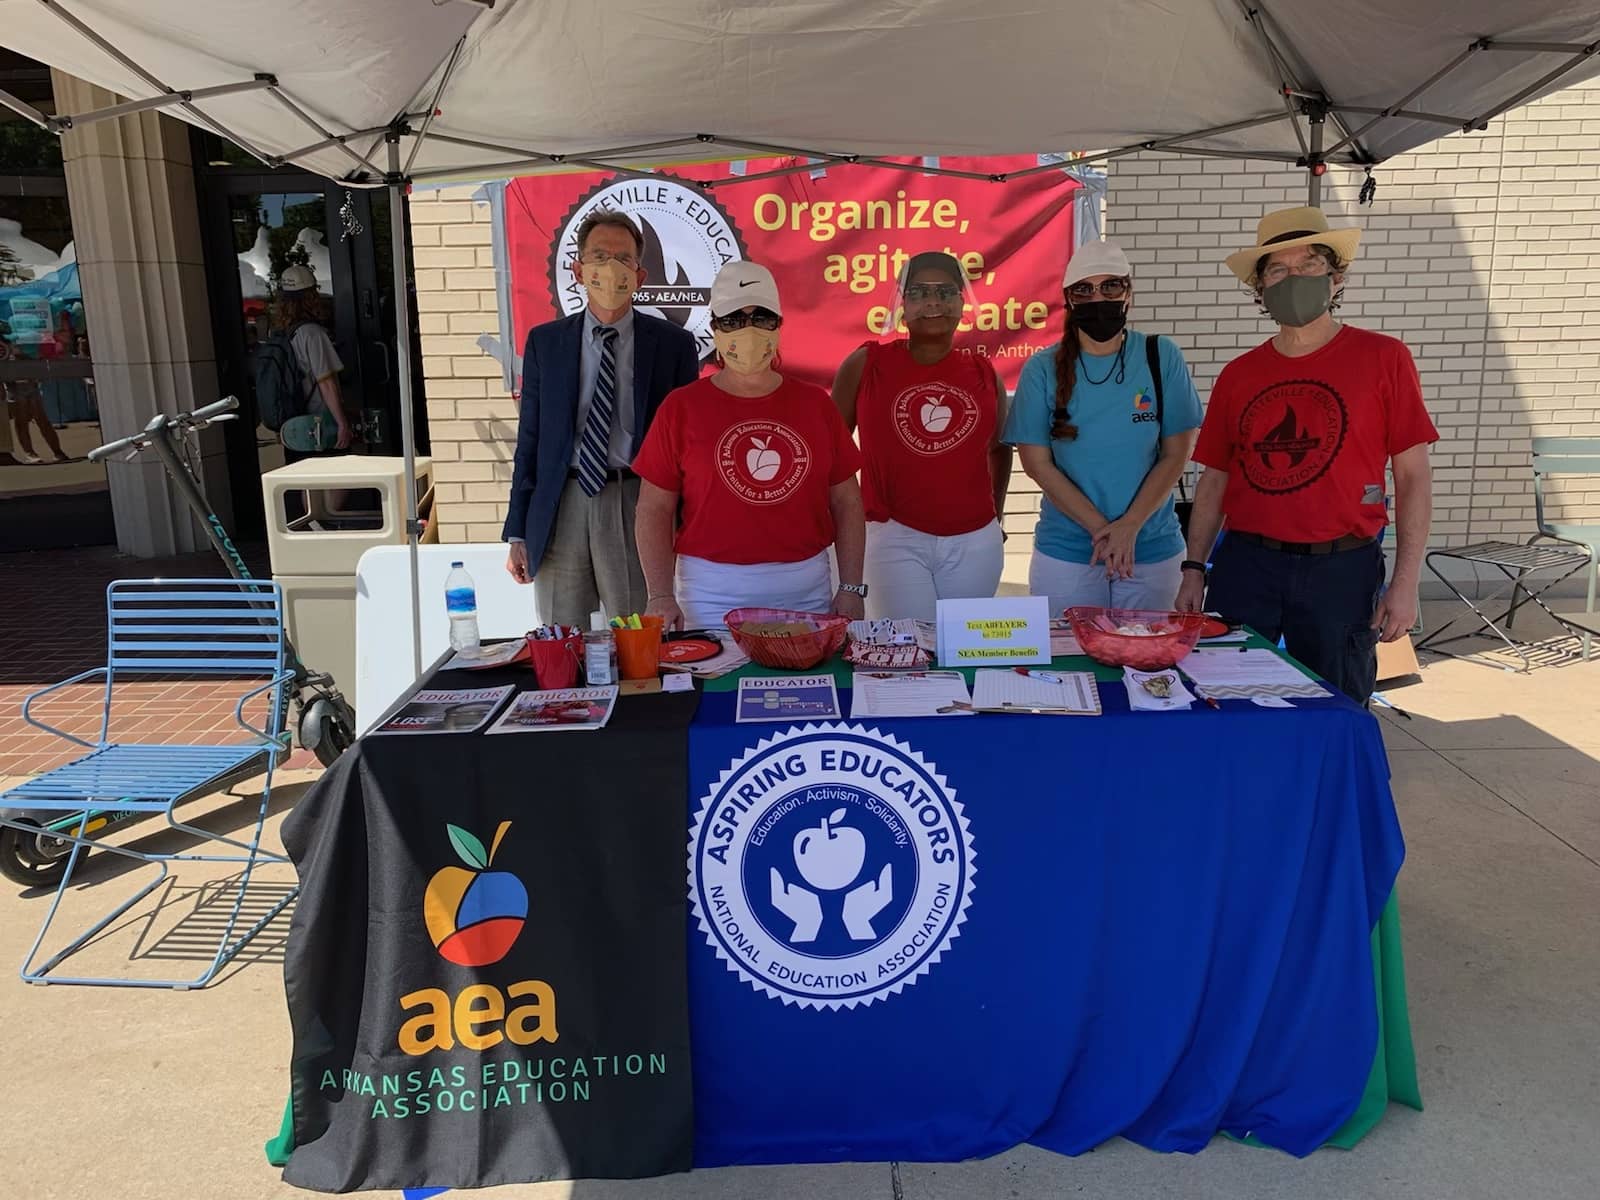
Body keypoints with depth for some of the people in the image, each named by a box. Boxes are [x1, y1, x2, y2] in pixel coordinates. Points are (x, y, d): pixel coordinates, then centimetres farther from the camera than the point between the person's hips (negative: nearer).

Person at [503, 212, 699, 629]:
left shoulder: (674, 344, 3)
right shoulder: (544, 342, 9)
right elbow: (529, 439, 10)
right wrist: (518, 533, 7)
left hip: (638, 508, -2)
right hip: (561, 511, 2)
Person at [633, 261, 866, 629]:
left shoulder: (815, 403, 8)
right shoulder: (682, 408, 1)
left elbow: (846, 503, 9)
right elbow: (654, 509, 0)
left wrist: (851, 588, 2)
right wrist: (661, 596, -9)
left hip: (807, 591, 3)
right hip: (713, 596, -2)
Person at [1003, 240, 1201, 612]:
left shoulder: (1162, 358, -1)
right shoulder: (1042, 369, -2)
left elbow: (1175, 454, -2)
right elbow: (1037, 463, -5)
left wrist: (1129, 526, -13)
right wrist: (1100, 528, -12)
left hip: (1152, 549, 1)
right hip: (1064, 553, -1)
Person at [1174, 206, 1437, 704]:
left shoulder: (1383, 358, -1)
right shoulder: (1238, 375, 7)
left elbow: (1413, 477, -2)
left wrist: (1405, 582, -8)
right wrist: (1194, 570, 5)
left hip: (1341, 570, -2)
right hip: (1244, 566, 2)